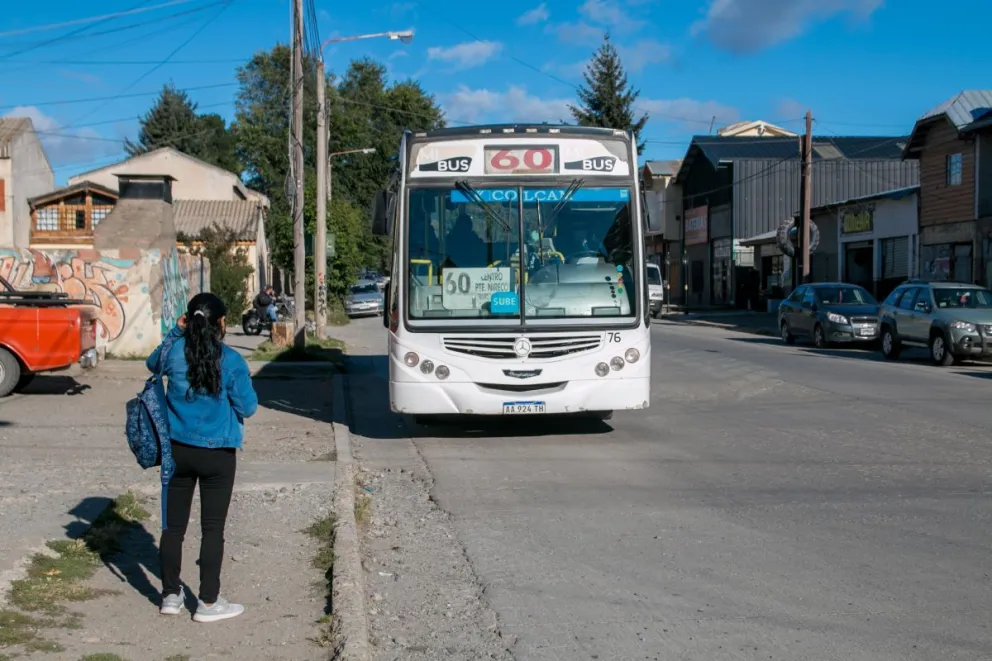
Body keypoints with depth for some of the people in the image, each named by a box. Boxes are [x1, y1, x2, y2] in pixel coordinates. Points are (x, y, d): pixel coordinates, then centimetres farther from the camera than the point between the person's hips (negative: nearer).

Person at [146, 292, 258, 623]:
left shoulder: (175, 352, -5)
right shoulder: (231, 361, -14)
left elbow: (152, 363, 19)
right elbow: (247, 407, -7)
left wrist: (175, 332, 13)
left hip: (178, 450, 3)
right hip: (217, 455, -3)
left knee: (173, 525, 13)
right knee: (212, 529, 5)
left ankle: (171, 595, 24)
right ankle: (208, 603, 11)